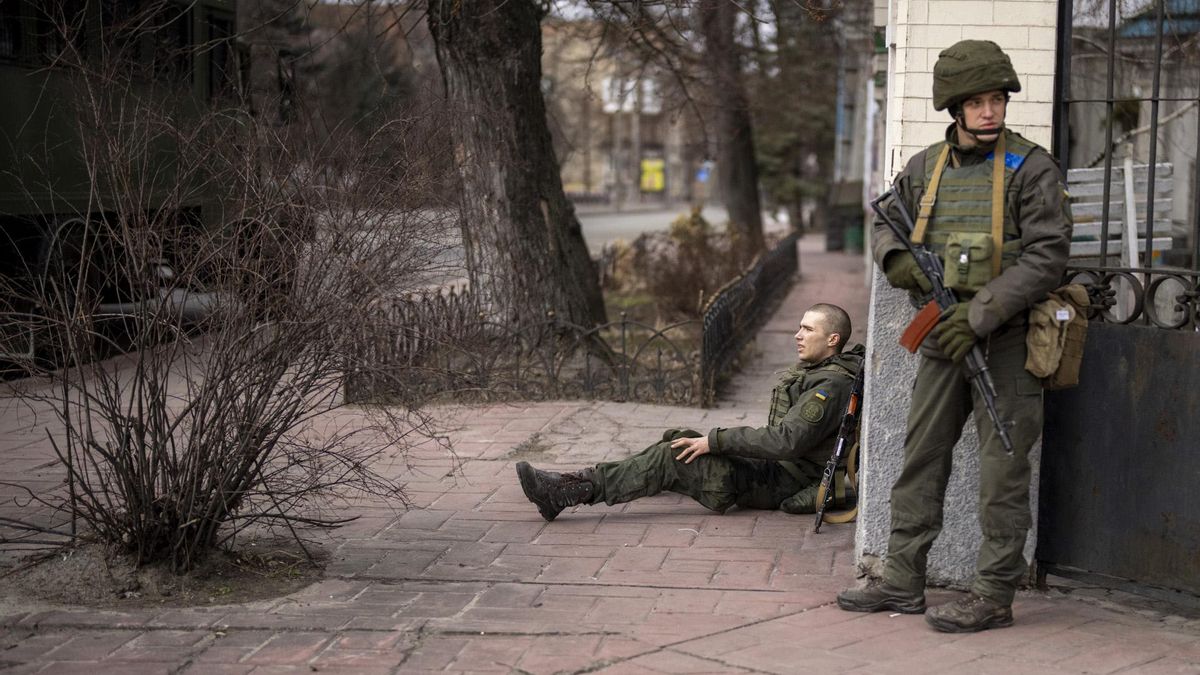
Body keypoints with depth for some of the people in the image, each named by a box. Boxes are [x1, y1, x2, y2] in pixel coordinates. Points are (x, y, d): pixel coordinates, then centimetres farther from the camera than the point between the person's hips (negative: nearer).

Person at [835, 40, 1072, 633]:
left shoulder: (1030, 168, -8)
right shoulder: (925, 167, 8)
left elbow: (1046, 257, -14)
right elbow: (886, 220, 23)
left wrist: (979, 315, -20)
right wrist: (895, 257, -2)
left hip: (1006, 339, -6)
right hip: (945, 338, 6)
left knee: (1002, 468, -1)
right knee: (920, 457, 9)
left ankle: (993, 595, 5)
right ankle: (902, 581, 18)